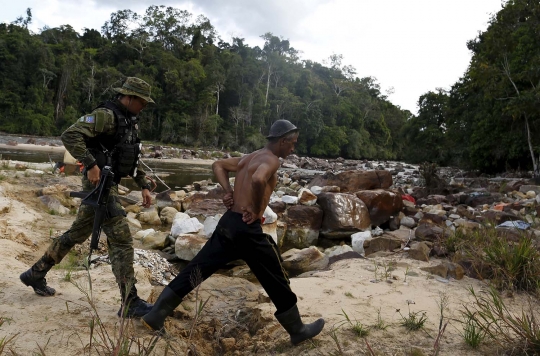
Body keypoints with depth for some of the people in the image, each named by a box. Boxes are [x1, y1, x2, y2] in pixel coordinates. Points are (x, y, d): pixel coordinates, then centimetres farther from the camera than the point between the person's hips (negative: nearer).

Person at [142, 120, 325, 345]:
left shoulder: (249, 158, 16)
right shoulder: (271, 159, -12)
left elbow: (218, 165, 26)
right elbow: (258, 180, -34)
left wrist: (228, 191, 13)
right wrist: (256, 210, -19)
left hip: (227, 223, 9)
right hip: (247, 229, -8)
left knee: (195, 270, 12)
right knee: (277, 281, 7)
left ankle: (154, 317, 17)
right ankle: (298, 330, 23)